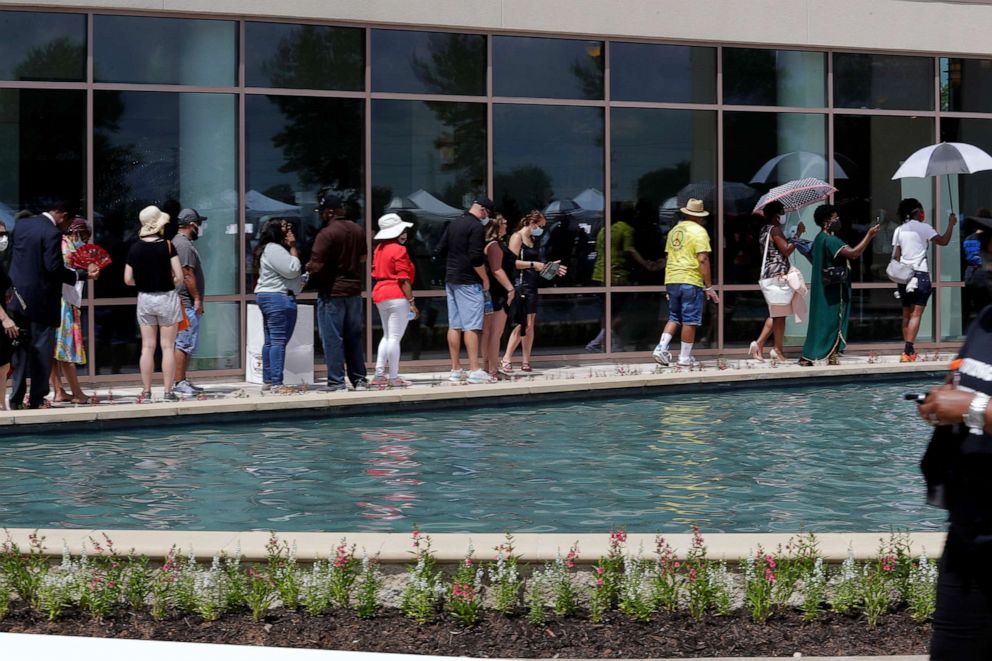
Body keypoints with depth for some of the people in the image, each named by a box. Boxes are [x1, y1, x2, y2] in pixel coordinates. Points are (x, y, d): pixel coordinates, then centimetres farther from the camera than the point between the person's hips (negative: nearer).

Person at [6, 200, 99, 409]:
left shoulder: (22, 224, 8)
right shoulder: (52, 233, -16)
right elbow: (55, 268, -20)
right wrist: (83, 274, -12)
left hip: (18, 296, 7)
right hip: (41, 299, -7)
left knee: (20, 350, 11)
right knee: (42, 350, 1)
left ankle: (16, 398, 10)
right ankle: (36, 399, 2)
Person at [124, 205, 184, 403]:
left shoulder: (135, 248, -3)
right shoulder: (167, 246, -11)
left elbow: (128, 280, -1)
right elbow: (179, 277, -14)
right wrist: (169, 285, 6)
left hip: (144, 298, 3)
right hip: (166, 298, -3)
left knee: (147, 347, 7)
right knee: (168, 347, 2)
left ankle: (146, 392, 8)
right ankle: (168, 392, 2)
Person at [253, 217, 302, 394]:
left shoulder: (271, 248, 19)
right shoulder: (274, 249, -14)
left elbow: (291, 271, 22)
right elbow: (292, 270, -18)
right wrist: (293, 248, -11)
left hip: (267, 296, 12)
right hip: (279, 298, -12)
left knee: (270, 341, 13)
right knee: (279, 341, -12)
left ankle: (267, 381, 16)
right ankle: (277, 384, -15)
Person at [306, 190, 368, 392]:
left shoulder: (326, 234, -17)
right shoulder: (357, 230, 7)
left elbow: (316, 265, -21)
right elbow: (363, 256, 20)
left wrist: (307, 268, 0)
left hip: (332, 292, -7)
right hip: (354, 290, 7)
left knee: (333, 338, -1)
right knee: (354, 337, 14)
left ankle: (336, 381, -1)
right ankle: (359, 378, 16)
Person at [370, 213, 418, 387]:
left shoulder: (379, 249, 13)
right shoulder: (399, 250, -12)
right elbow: (404, 280, -16)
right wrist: (412, 302, -13)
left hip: (379, 294, 9)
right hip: (397, 296, -9)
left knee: (387, 336, 17)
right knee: (395, 338, -5)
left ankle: (379, 375, 13)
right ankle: (393, 378, -3)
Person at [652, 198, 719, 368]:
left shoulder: (674, 230, 15)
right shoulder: (699, 231, -7)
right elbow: (702, 259, -15)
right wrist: (709, 287, -12)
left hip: (671, 279, 6)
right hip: (691, 280, -6)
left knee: (674, 317, 16)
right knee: (690, 320, 1)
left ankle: (661, 348, -1)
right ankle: (685, 358, 4)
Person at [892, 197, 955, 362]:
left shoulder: (899, 230, 10)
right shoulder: (923, 227, -5)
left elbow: (896, 256, 9)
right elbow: (943, 241, -4)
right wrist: (951, 225, 10)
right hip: (920, 273, -6)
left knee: (907, 314, 12)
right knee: (916, 313, -10)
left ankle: (909, 350, 14)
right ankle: (907, 351, -21)